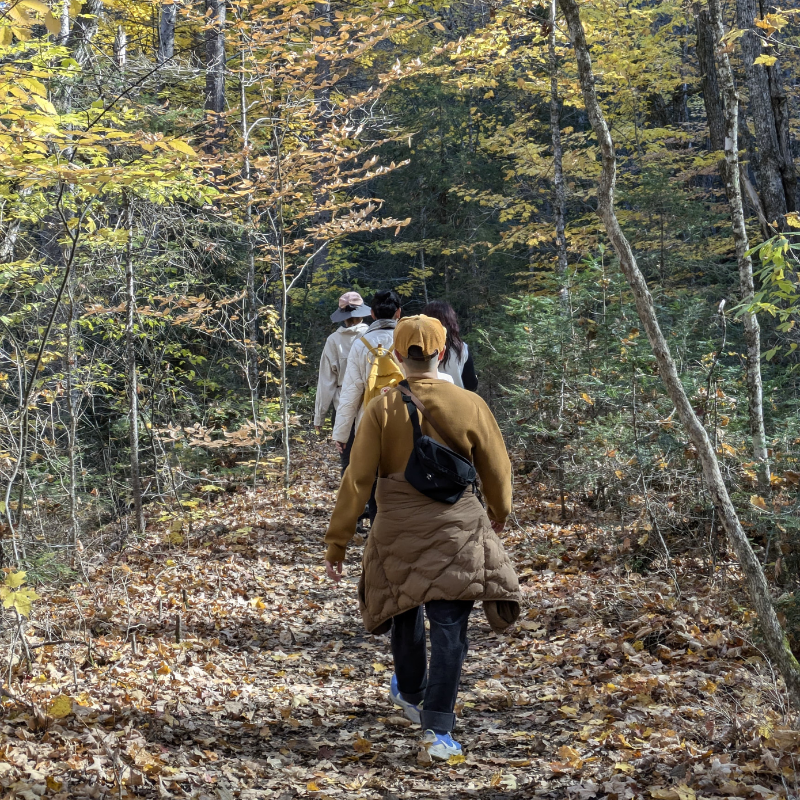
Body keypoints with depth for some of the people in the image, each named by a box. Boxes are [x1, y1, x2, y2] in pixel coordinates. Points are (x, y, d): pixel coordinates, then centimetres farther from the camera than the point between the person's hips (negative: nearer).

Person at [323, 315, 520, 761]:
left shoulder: (382, 408, -8)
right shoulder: (470, 405, -6)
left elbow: (357, 480, -9)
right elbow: (497, 471, 4)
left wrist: (338, 542, -2)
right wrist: (500, 514, 24)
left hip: (398, 532, 1)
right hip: (457, 531, -1)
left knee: (406, 612, 24)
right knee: (449, 627, 1)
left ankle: (410, 695, 45)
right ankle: (438, 727, -6)